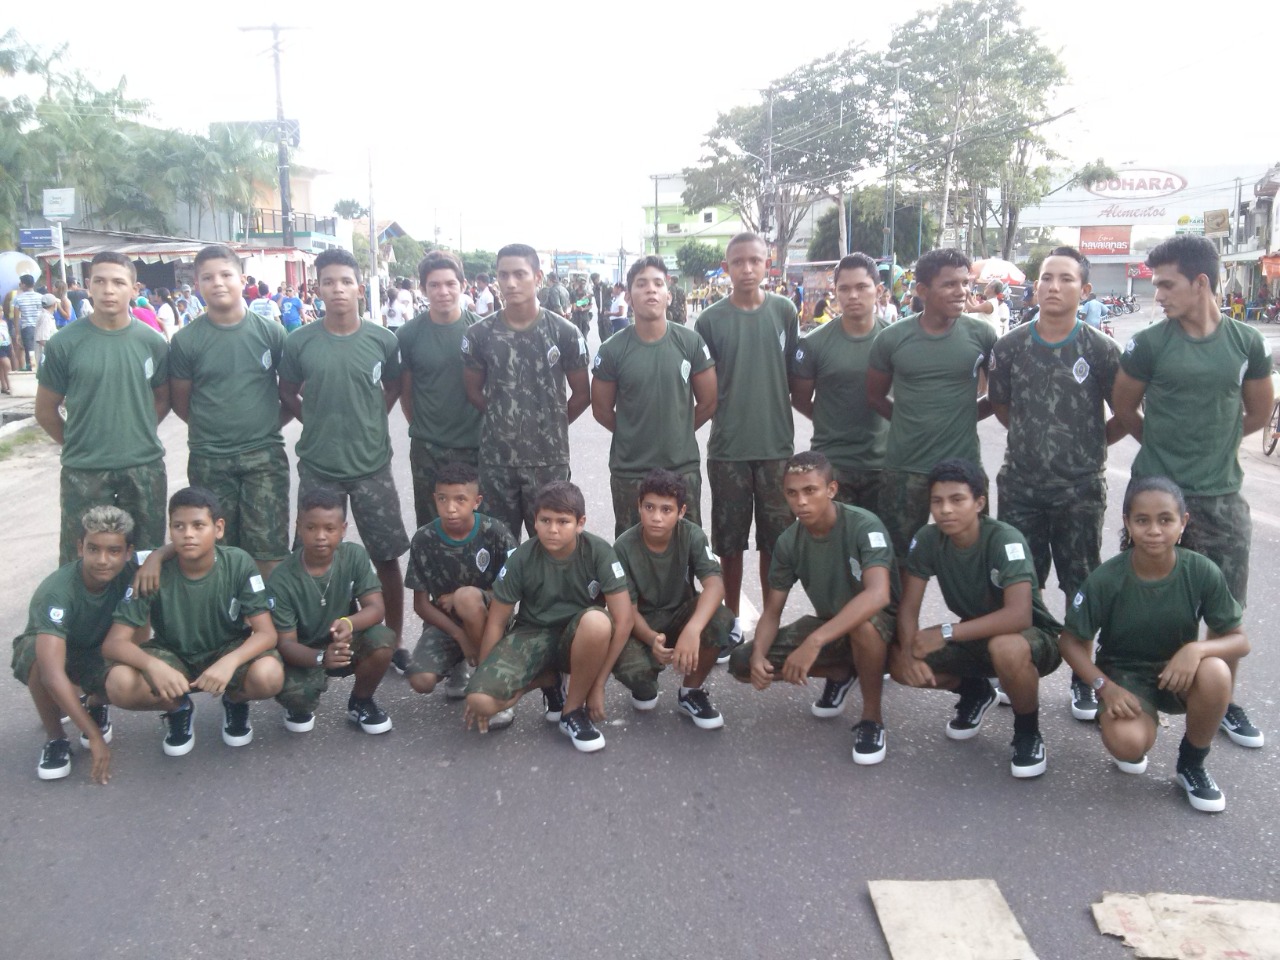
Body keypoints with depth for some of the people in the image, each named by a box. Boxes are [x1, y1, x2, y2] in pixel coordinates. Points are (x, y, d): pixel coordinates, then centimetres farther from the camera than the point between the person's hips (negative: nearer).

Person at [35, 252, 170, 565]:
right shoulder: (65, 343, -6)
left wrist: (136, 434, 5)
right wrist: (78, 443, 3)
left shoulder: (153, 342, -1)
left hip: (145, 467, 1)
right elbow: (45, 410, 3)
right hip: (84, 471, -1)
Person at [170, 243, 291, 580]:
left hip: (265, 455, 0)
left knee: (268, 551, -1)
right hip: (209, 460, 1)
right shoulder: (185, 341, 0)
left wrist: (270, 423, 3)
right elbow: (180, 401, 7)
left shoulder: (271, 332, 0)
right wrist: (213, 429, 5)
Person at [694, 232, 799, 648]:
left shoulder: (784, 312, 2)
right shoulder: (710, 320, -1)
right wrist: (717, 416, -2)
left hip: (777, 443, 1)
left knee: (775, 540, 8)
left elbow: (794, 376, 9)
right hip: (728, 446, -1)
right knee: (729, 540, 8)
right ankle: (732, 618, 23)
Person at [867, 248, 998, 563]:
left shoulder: (982, 335, -4)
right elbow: (875, 396, 8)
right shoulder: (892, 338, -4)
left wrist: (966, 414, 2)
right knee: (897, 556, 11)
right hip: (905, 468, 0)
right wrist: (912, 421, 2)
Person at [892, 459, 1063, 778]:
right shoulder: (927, 539, -13)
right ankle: (975, 692, 15)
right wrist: (909, 652, -32)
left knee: (1006, 647, -40)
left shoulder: (1005, 540, -28)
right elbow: (908, 606, -12)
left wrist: (946, 633, -35)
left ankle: (1028, 733, -10)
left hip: (1034, 639, -5)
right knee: (900, 663, -16)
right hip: (975, 637, 5)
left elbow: (1019, 615, -39)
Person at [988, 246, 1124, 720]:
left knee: (1083, 588, 8)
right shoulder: (1009, 346, -1)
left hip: (1080, 489, -1)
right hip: (1020, 485, 2)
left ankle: (1084, 679, 22)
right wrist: (1036, 439, 9)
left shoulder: (1101, 349, -5)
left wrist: (1091, 443, 2)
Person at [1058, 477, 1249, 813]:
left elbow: (1239, 640, -8)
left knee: (1215, 672, -33)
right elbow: (1071, 641, -9)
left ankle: (1192, 765, -4)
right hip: (1125, 674, -2)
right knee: (1128, 744, -32)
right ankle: (1121, 721, 9)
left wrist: (1197, 648, -30)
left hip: (1179, 672, 2)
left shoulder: (1203, 572, -16)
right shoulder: (1105, 580, -19)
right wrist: (1106, 688, -23)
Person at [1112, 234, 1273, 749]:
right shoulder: (1149, 343, -7)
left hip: (1222, 497, 2)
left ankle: (1225, 701, 27)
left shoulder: (1247, 342, -1)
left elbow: (1259, 412, 12)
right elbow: (1124, 408, 6)